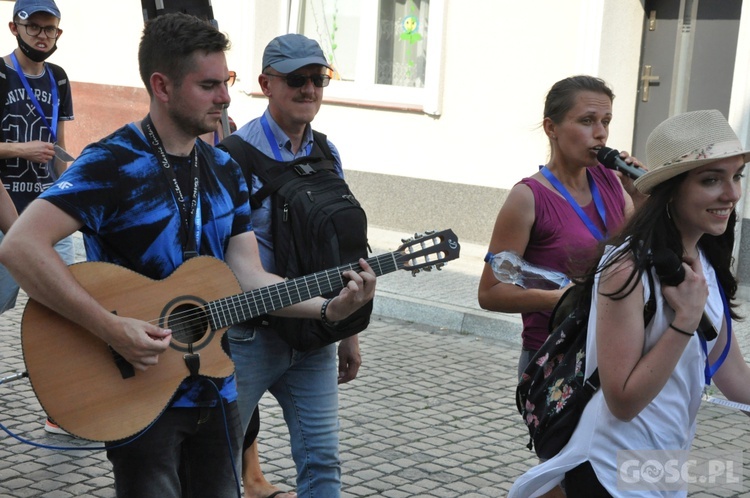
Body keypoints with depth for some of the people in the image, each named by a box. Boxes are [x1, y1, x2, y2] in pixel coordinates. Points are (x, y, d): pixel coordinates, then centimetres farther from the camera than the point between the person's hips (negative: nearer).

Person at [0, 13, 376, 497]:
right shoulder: (113, 164, -16)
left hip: (215, 393, 7)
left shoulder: (225, 171, 6)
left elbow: (248, 277, 4)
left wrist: (328, 306, -11)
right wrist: (113, 329, -30)